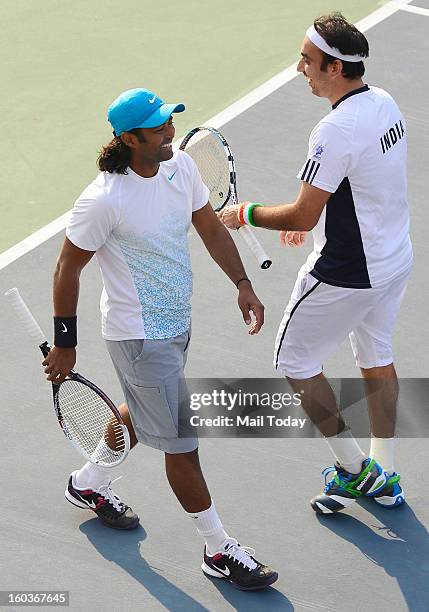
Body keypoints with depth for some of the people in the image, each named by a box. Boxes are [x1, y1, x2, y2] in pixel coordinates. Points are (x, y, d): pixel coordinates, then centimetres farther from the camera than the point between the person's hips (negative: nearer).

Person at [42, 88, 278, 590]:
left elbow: (211, 228, 7)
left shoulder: (180, 164, -6)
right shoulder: (104, 200, -27)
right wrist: (64, 343, -10)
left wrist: (242, 284, -3)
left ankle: (89, 483, 54)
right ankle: (219, 550, 14)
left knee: (143, 412, 28)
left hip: (176, 323, 9)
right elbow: (67, 269, -16)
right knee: (181, 443, 0)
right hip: (139, 337, -8)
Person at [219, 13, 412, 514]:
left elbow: (303, 215, -24)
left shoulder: (335, 132, -29)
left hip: (345, 275, -9)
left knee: (295, 361, 11)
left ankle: (353, 468, 18)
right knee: (376, 357, 23)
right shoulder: (384, 103, 0)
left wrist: (246, 214, -9)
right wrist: (315, 217, 18)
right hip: (395, 258, 9)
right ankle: (384, 478, 34)